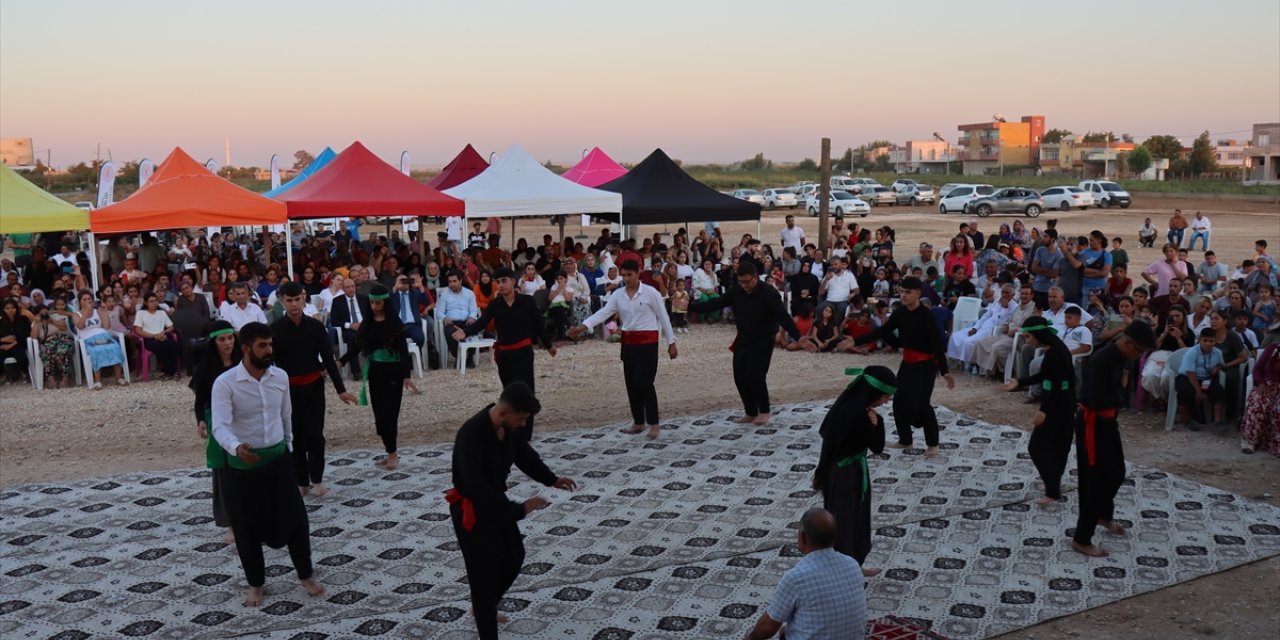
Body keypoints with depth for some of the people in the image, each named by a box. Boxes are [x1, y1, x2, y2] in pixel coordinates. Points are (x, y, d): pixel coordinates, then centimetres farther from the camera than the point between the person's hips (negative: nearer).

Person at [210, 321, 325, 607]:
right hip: (242, 464, -3)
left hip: (277, 458, 3)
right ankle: (256, 584, 29)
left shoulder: (280, 376, -2)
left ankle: (306, 575, 26)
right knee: (247, 528, 9)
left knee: (295, 519, 6)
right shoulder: (225, 383, -17)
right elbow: (220, 426, -27)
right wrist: (236, 448, -45)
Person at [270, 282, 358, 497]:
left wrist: (341, 389, 0)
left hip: (313, 387, 0)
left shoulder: (315, 326, -3)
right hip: (288, 389, 0)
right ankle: (301, 481, 17)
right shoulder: (275, 329, -6)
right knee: (294, 435, 6)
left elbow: (328, 359, 1)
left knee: (314, 433, 1)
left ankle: (317, 479, 14)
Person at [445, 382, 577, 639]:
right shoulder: (471, 436, -34)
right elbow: (478, 489, -34)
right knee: (485, 574, -3)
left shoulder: (510, 426, -10)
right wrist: (519, 510, -30)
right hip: (470, 509, -8)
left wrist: (552, 479, -2)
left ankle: (483, 608, 46)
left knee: (513, 558, 21)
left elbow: (524, 453, 10)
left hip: (496, 501, 8)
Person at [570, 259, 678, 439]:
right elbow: (603, 313, -6)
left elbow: (663, 317, -4)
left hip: (648, 342, -5)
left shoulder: (650, 292, -9)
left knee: (644, 382, -9)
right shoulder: (618, 295, 4)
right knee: (631, 383, 9)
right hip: (628, 343, 6)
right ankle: (638, 422, 22)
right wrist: (583, 326, -21)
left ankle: (653, 423, 2)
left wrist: (671, 342, -3)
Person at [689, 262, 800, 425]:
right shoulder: (736, 292, -5)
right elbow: (715, 304, -3)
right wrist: (689, 307, -11)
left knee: (755, 375, -12)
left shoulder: (768, 293, -21)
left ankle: (764, 411, 8)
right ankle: (751, 412, 20)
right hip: (743, 340, 6)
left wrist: (799, 337, -36)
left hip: (763, 341, -6)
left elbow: (783, 317, -26)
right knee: (740, 377, 5)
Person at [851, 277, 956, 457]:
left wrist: (944, 371, -28)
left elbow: (937, 344, -22)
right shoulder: (900, 313, -1)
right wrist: (856, 341, -5)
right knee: (899, 401, 7)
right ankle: (905, 440, 25)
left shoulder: (926, 316, -20)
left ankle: (932, 444, 7)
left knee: (921, 403, -10)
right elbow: (882, 331, 1)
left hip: (925, 365, -7)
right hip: (907, 364, 7)